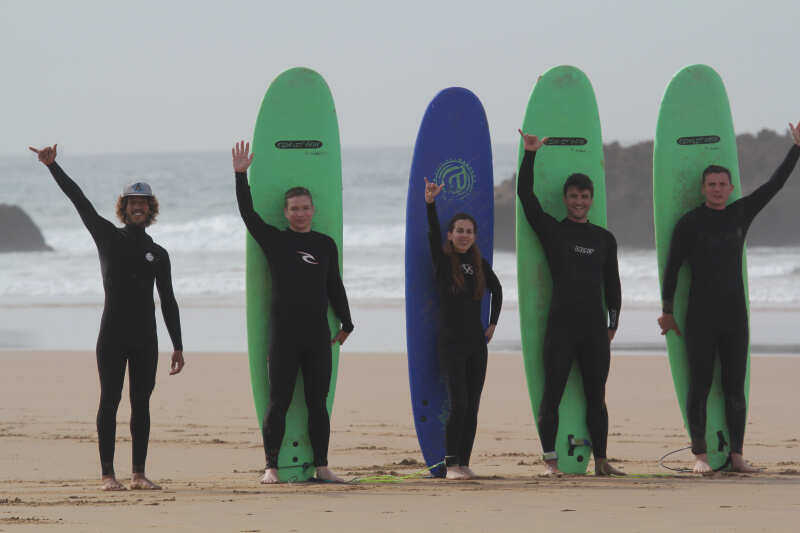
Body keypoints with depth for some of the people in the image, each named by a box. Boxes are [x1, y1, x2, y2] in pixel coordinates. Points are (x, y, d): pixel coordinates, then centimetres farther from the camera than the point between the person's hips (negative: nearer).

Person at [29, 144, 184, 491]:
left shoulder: (157, 254, 13)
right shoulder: (108, 238, 7)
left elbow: (168, 302, 13)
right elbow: (79, 200, 1)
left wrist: (177, 345, 9)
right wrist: (52, 166, -7)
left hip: (145, 337, 2)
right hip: (112, 334, -2)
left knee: (141, 403, 2)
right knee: (109, 401, -4)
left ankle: (139, 474, 5)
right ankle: (108, 474, -4)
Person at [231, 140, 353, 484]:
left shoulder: (325, 245, 13)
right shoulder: (275, 240, 5)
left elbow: (335, 287, 18)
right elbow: (248, 214, -5)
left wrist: (346, 324, 19)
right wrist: (241, 175, -12)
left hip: (318, 334, 3)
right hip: (283, 334, -3)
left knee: (318, 403, 5)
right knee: (278, 403, -2)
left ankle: (322, 466, 10)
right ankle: (271, 467, 1)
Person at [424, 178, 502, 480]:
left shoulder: (479, 264, 8)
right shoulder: (443, 262, -4)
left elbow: (496, 289, 25)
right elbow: (433, 234, -21)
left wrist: (493, 323, 19)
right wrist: (430, 204, -36)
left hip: (476, 343, 4)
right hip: (451, 343, -4)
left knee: (472, 408, 3)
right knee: (458, 404, -13)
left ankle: (464, 463, 8)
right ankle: (451, 465, -8)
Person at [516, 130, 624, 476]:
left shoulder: (604, 239, 14)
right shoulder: (553, 231, 4)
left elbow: (612, 282, 19)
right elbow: (526, 195, -4)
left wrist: (612, 322, 12)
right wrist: (530, 155, -9)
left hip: (594, 327, 3)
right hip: (561, 324, -3)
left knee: (596, 396, 6)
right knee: (552, 394, -4)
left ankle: (601, 461, 10)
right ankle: (550, 460, -1)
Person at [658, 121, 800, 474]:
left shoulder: (740, 213, 9)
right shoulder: (690, 223, -3)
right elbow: (672, 266, -1)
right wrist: (667, 311, -1)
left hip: (734, 315, 4)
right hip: (700, 318, -4)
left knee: (735, 388, 4)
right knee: (699, 387, -3)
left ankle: (737, 456, 7)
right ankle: (700, 455, 1)